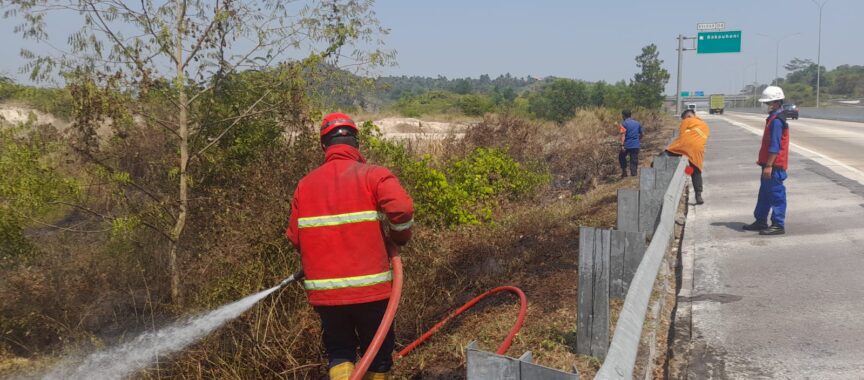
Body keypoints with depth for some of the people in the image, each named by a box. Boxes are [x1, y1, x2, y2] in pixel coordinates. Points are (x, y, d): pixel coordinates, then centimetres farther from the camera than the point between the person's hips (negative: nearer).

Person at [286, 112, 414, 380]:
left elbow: (295, 237, 5)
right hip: (369, 287, -2)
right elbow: (402, 209, -20)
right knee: (377, 354, 17)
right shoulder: (373, 175, -6)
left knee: (339, 351, 18)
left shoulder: (305, 184, 5)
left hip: (324, 290, 3)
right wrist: (400, 238, 0)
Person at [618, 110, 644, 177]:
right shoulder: (637, 123, 11)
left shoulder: (624, 124, -6)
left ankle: (624, 171, 12)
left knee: (621, 157, 20)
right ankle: (634, 175, 2)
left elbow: (623, 135, -16)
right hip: (636, 146, 4)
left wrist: (622, 145, -22)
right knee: (634, 161, 7)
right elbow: (641, 134, 20)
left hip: (627, 145, -4)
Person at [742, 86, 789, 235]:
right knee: (764, 193, 17)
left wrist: (769, 165, -23)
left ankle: (778, 225, 1)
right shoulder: (773, 119, 14)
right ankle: (761, 221, 26)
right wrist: (763, 161, 24)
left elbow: (775, 146, -22)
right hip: (770, 164, 10)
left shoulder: (777, 121, -17)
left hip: (775, 166, -10)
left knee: (776, 195, -4)